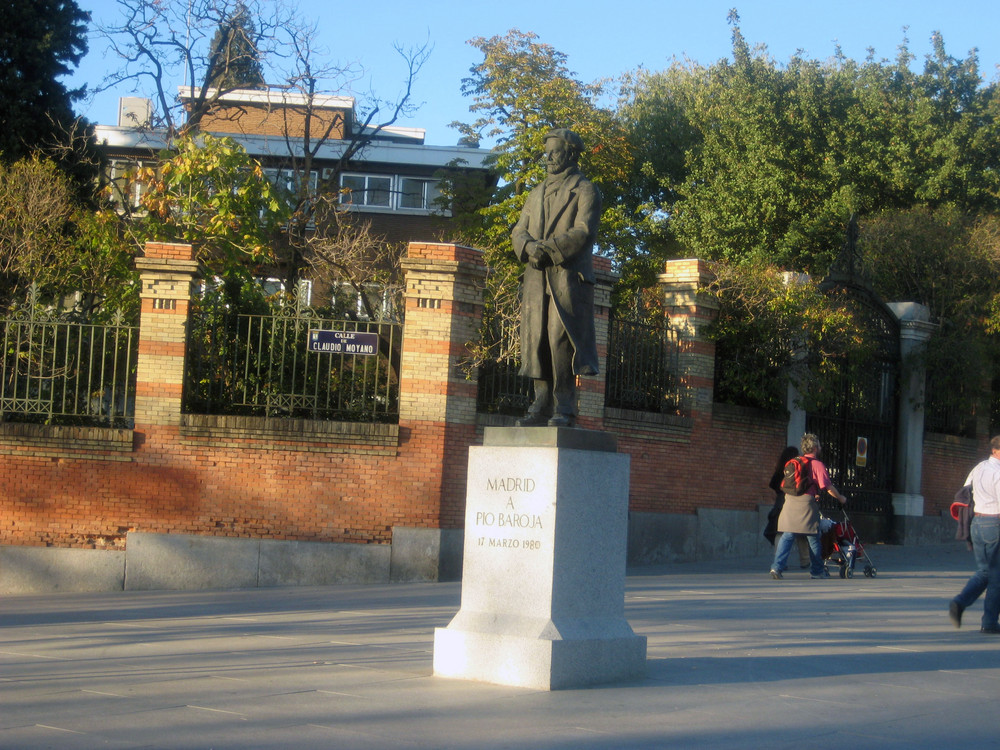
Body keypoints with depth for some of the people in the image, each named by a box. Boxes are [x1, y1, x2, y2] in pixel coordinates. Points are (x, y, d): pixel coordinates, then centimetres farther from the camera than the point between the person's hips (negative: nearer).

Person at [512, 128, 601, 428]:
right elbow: (519, 231, 15)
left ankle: (564, 408, -11)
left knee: (561, 339, -12)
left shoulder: (585, 191, 6)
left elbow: (583, 232, -8)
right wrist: (530, 247, -8)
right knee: (537, 341, 1)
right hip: (536, 279, 6)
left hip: (568, 277, -6)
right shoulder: (537, 194, 25)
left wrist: (548, 249, -15)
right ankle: (542, 405, 5)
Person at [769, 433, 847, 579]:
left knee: (787, 535, 2)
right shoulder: (817, 465, -4)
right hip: (806, 503, -5)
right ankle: (817, 570, 15)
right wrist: (840, 498, 12)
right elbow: (828, 487, -5)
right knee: (813, 537, 6)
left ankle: (777, 566, -12)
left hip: (790, 500, 5)